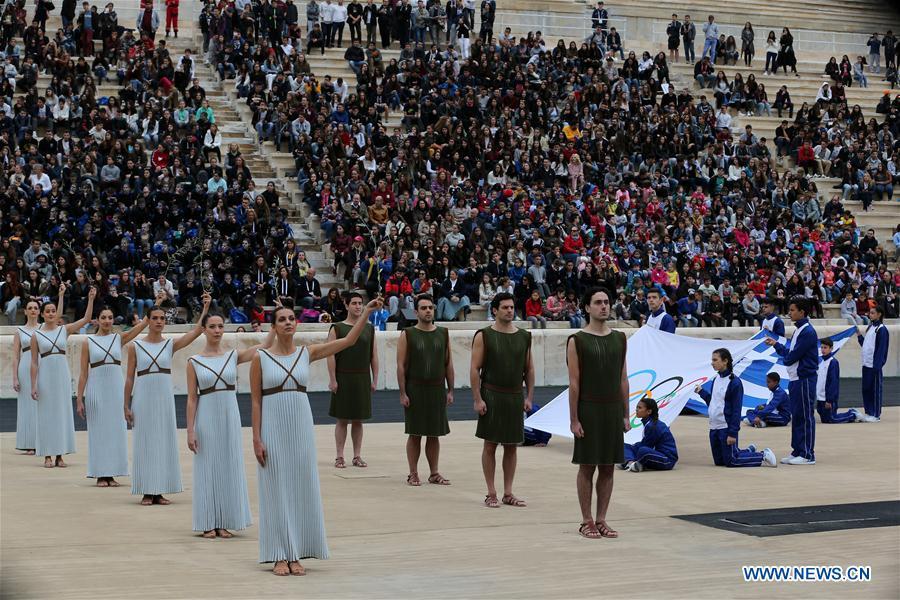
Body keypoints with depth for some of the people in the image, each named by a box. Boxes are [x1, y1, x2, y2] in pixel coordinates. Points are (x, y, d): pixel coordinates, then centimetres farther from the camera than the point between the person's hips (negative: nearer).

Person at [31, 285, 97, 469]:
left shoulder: (64, 330, 5)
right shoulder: (36, 335, 0)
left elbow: (86, 319, -3)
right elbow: (34, 362, 0)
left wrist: (91, 299, -14)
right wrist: (33, 385, -5)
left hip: (62, 374, 2)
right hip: (45, 375, -2)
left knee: (62, 412, 4)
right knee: (46, 413, 1)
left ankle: (60, 455, 10)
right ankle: (47, 456, 6)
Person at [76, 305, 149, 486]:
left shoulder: (120, 338, 5)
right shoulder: (88, 342, 1)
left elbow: (142, 324, -5)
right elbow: (83, 372, 0)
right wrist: (79, 398, -4)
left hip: (116, 389, 2)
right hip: (96, 389, -2)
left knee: (116, 430, 4)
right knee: (98, 430, 2)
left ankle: (112, 474, 12)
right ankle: (100, 475, 8)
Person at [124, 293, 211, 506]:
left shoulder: (171, 344, 3)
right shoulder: (135, 346, 0)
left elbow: (196, 331, -9)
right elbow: (129, 378, 2)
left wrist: (205, 308, -20)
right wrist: (126, 406, -1)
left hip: (165, 398, 2)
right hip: (143, 398, -2)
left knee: (165, 442, 4)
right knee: (144, 443, 2)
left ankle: (160, 491, 13)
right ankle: (147, 492, 8)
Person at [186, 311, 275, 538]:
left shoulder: (233, 356, 4)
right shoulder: (194, 362, -2)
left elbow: (265, 346, -6)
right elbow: (192, 398, -2)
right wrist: (190, 430, -6)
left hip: (230, 418, 3)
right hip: (206, 419, -2)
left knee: (230, 468, 5)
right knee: (208, 469, 3)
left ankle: (224, 523, 14)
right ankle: (208, 524, 11)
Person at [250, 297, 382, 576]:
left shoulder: (307, 352, 4)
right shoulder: (260, 358, -3)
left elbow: (348, 340, 1)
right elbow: (255, 401, -3)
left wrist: (366, 312, -7)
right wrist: (257, 439, -9)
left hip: (301, 427, 3)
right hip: (273, 428, -3)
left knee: (302, 489, 5)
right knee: (276, 490, 2)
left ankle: (296, 555, 14)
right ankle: (280, 557, 9)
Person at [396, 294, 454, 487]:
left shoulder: (443, 333, 7)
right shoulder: (407, 334, -3)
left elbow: (448, 364, 10)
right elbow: (401, 365, -5)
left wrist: (450, 390, 5)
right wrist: (403, 393, -10)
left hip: (437, 390, 3)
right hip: (415, 390, -3)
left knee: (434, 434, 8)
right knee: (415, 434, 2)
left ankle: (434, 473, 16)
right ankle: (413, 474, 10)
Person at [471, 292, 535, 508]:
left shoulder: (524, 336, 7)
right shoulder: (484, 336, -4)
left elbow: (529, 369, 12)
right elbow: (475, 369, -6)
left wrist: (529, 397, 4)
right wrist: (478, 399, -12)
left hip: (515, 397, 4)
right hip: (491, 397, -3)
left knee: (511, 446, 7)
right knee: (490, 445, 1)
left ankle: (508, 493, 14)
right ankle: (491, 493, 8)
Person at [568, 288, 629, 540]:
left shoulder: (619, 338, 10)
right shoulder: (577, 341, -4)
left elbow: (623, 379, 12)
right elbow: (574, 382, -7)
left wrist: (626, 414, 8)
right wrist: (574, 419, -10)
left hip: (613, 410, 4)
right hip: (588, 410, -4)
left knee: (608, 467, 6)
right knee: (587, 466, 1)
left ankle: (601, 519, 14)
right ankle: (587, 521, 9)